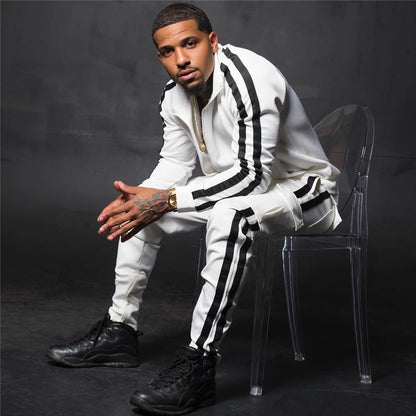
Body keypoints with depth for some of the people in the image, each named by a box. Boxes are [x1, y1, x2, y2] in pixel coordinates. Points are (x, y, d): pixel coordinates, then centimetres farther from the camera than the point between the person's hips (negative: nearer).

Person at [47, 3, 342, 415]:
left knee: (229, 214, -39)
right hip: (239, 187, 9)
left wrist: (167, 199, -32)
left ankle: (198, 364, -34)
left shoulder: (249, 77, -28)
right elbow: (174, 163, 8)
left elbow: (252, 174, -33)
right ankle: (119, 330, 13)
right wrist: (141, 197, -15)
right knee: (139, 209, 5)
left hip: (302, 188, -8)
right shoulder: (174, 95, -2)